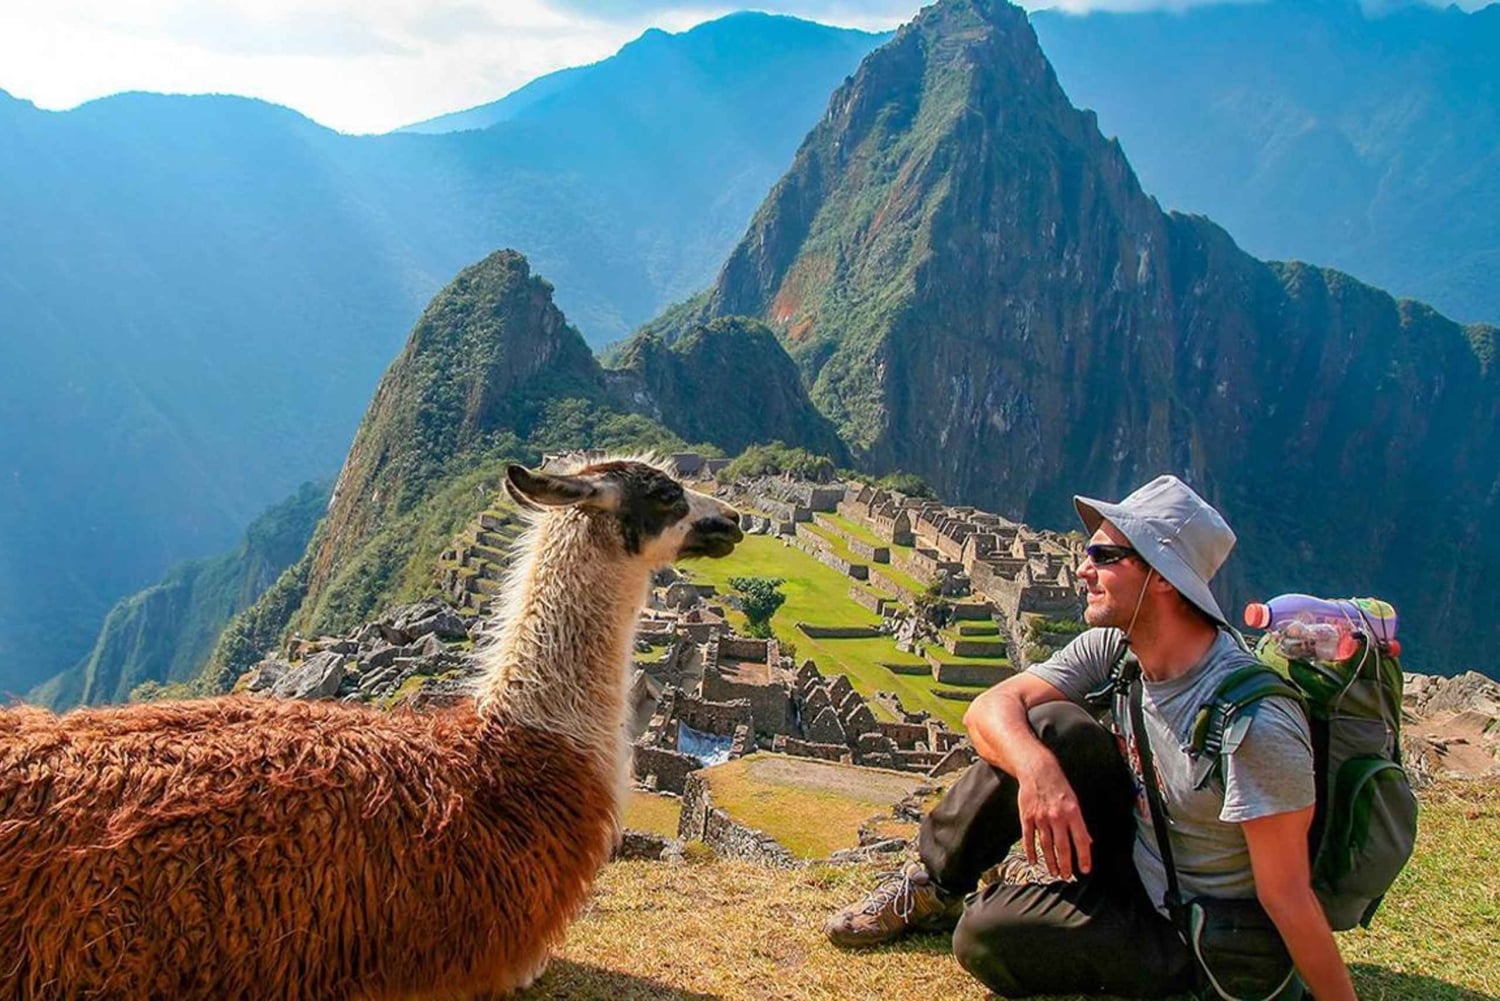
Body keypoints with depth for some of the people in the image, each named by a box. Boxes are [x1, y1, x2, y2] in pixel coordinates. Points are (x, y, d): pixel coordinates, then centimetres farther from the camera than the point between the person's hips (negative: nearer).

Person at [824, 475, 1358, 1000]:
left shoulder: (1253, 723, -30)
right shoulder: (1110, 649, -9)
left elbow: (1287, 898, -27)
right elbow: (989, 708, -16)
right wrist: (1037, 770, -36)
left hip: (1188, 936, -6)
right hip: (1133, 861, 6)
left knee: (986, 937, -24)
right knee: (1051, 726, -17)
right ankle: (935, 881, 1)